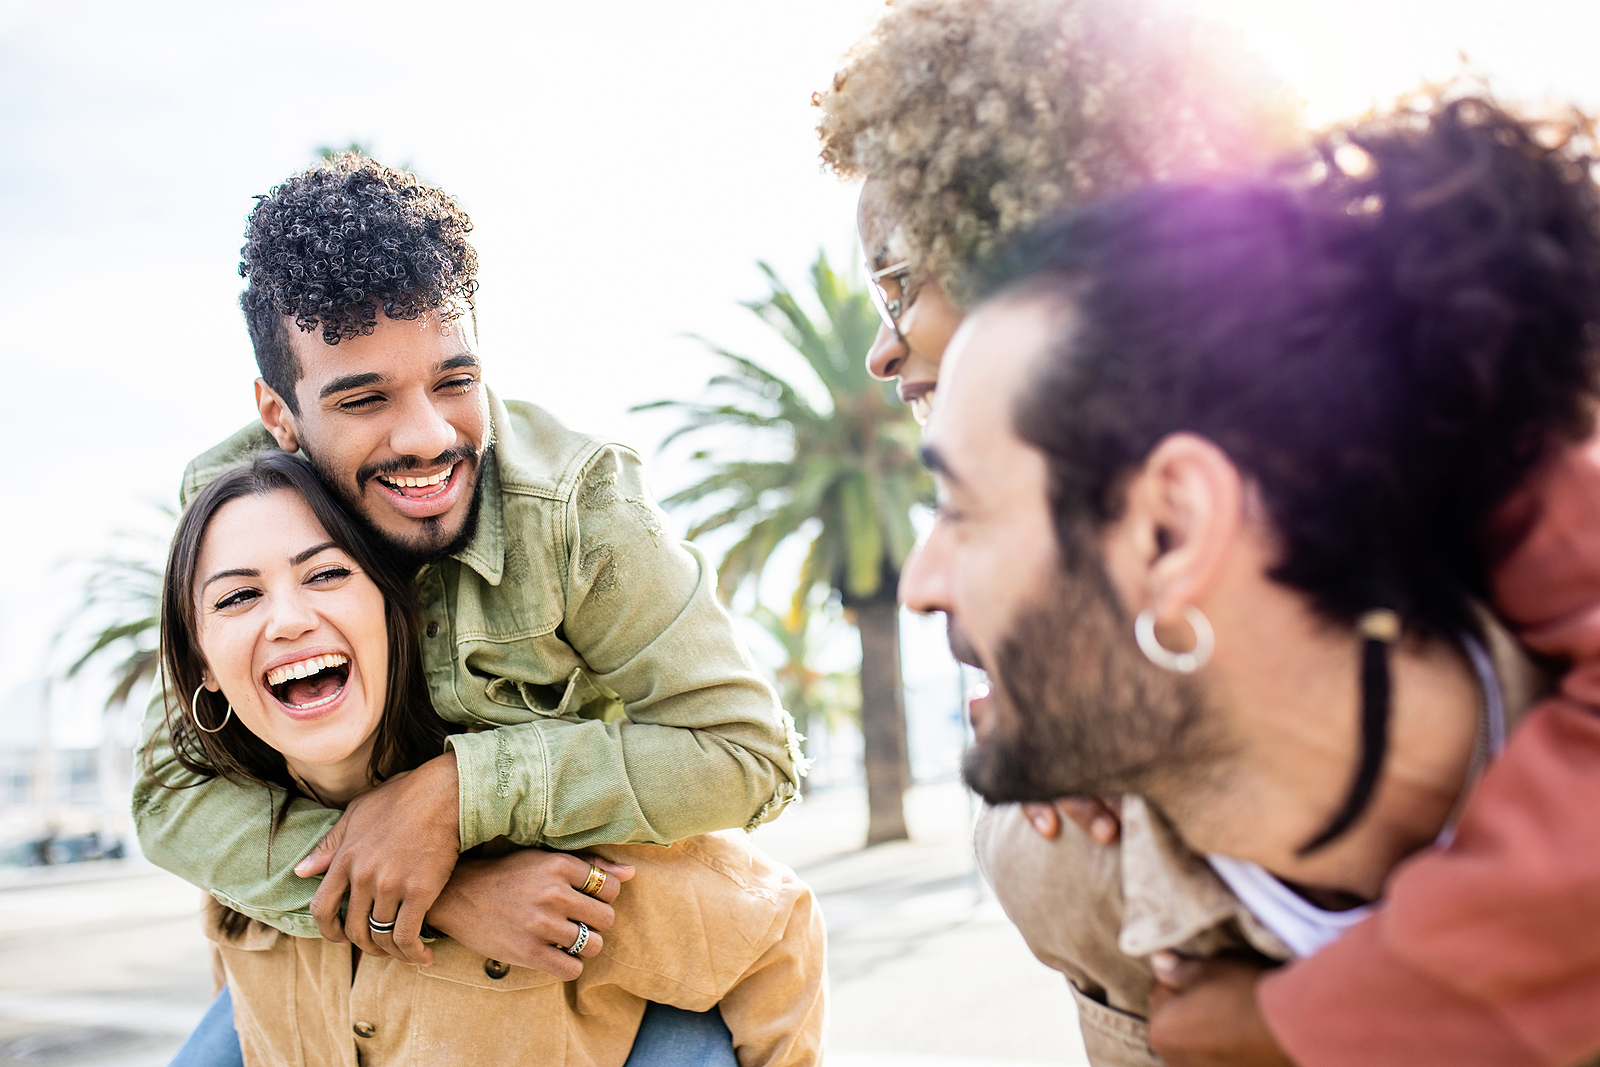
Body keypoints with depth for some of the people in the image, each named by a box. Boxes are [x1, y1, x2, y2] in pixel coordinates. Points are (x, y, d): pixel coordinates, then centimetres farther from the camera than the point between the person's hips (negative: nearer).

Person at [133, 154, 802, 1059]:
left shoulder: (575, 500, -26)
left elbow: (750, 749, -27)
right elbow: (172, 789, -19)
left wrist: (457, 791, -35)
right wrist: (448, 891, -34)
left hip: (599, 931, -2)